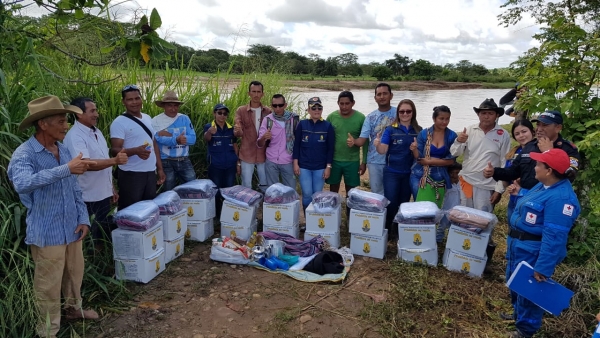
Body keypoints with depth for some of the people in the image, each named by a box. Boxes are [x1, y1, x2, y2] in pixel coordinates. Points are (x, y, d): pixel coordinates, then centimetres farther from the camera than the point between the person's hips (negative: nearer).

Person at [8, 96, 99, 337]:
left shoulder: (63, 150, 5)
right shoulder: (24, 154, -17)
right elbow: (22, 183, -39)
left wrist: (83, 218, 3)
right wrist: (66, 169, -42)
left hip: (71, 229, 7)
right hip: (46, 234, -7)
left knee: (75, 274, 23)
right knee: (49, 286, 7)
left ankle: (74, 308, 47)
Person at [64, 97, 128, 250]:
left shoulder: (96, 132, 10)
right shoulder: (74, 136, -17)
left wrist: (112, 188, 17)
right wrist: (114, 160, -45)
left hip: (103, 194, 8)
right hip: (88, 198, -8)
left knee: (105, 235, 18)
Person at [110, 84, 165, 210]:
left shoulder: (148, 118, 12)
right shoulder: (119, 122, -9)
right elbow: (115, 150, -16)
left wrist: (160, 168, 13)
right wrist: (136, 151, -33)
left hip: (150, 172, 6)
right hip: (131, 174, -6)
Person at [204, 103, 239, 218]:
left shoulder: (231, 128, 6)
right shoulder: (208, 126, -3)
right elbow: (206, 138, -26)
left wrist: (238, 163, 8)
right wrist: (210, 132, -49)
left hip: (230, 165, 3)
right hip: (215, 165, -2)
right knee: (216, 192, 5)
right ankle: (216, 217, 18)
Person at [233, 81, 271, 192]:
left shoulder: (268, 112, 5)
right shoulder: (241, 111, -1)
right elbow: (237, 133, -9)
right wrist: (237, 131, -32)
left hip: (263, 154, 2)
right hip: (247, 154, -1)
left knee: (266, 186, 10)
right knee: (246, 187, 5)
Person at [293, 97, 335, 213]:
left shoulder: (327, 126, -2)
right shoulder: (302, 124, 0)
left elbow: (331, 148, -1)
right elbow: (296, 145, 2)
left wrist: (328, 167, -4)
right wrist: (295, 163, -3)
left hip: (320, 167, 0)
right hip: (304, 166, 0)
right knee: (307, 194, 2)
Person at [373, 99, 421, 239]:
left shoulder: (418, 131, 1)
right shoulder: (390, 129, -4)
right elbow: (383, 150, -10)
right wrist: (377, 145, -32)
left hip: (410, 173, 3)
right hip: (392, 172, -2)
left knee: (404, 203, 13)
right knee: (391, 203, -2)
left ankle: (399, 230, 29)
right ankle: (387, 230, 17)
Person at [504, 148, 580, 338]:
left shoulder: (560, 197, -29)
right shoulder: (544, 185, 3)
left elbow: (554, 237, -31)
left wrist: (543, 267, -31)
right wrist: (520, 193, 18)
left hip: (533, 253, -10)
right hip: (519, 246, 10)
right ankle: (518, 314, 50)